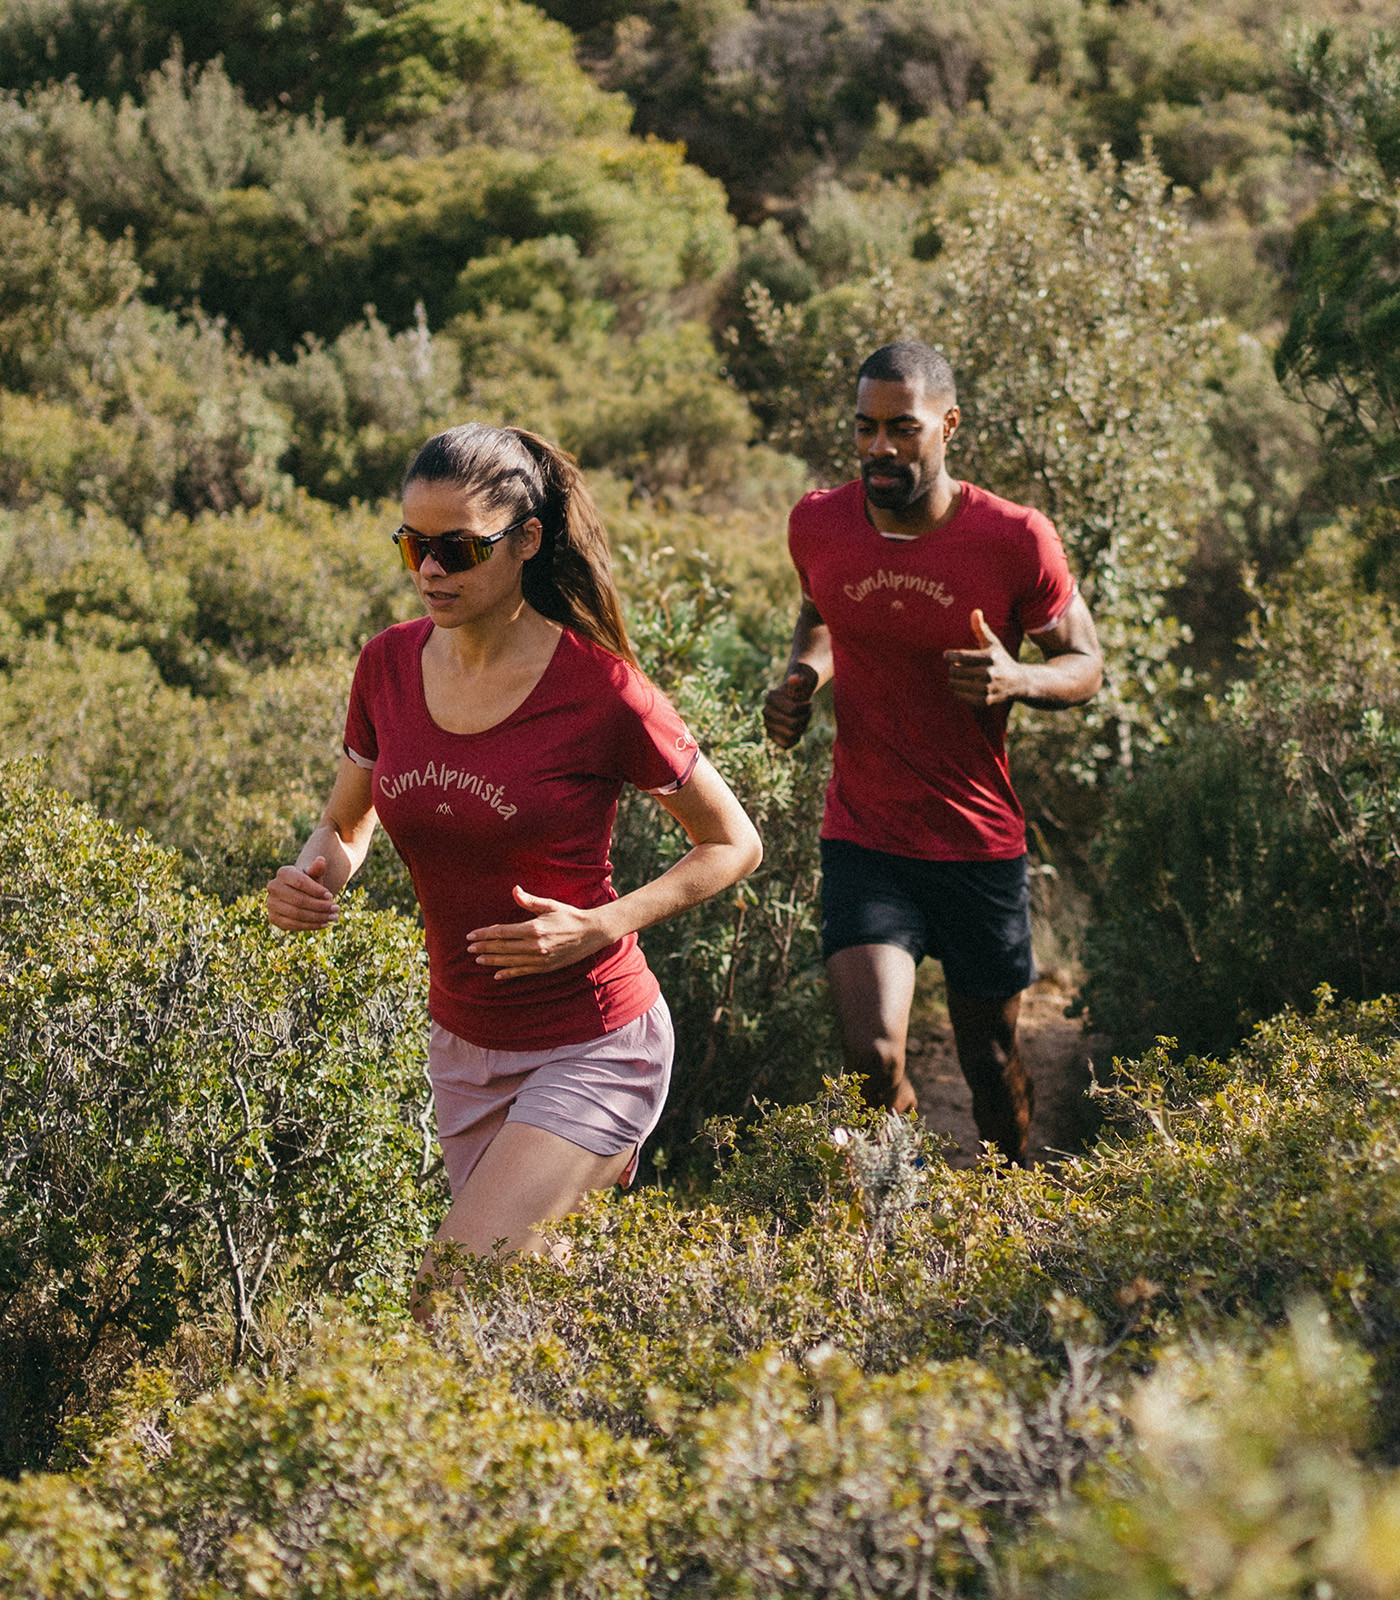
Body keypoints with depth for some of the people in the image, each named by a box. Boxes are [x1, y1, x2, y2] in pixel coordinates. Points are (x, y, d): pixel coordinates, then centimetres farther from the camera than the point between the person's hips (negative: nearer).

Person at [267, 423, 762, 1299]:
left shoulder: (599, 691, -18)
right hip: (466, 1047, 6)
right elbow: (348, 822, 12)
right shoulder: (390, 665, -4)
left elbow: (734, 843, -7)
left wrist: (598, 927, -20)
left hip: (592, 1048, -6)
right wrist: (311, 878, -11)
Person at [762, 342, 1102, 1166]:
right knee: (874, 1059, -18)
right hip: (865, 843, 1)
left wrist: (1017, 679, -23)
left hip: (983, 846, -1)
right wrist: (802, 677, -2)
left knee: (992, 1062, 14)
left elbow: (1086, 663, -2)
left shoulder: (1015, 539, -13)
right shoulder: (819, 524, -4)